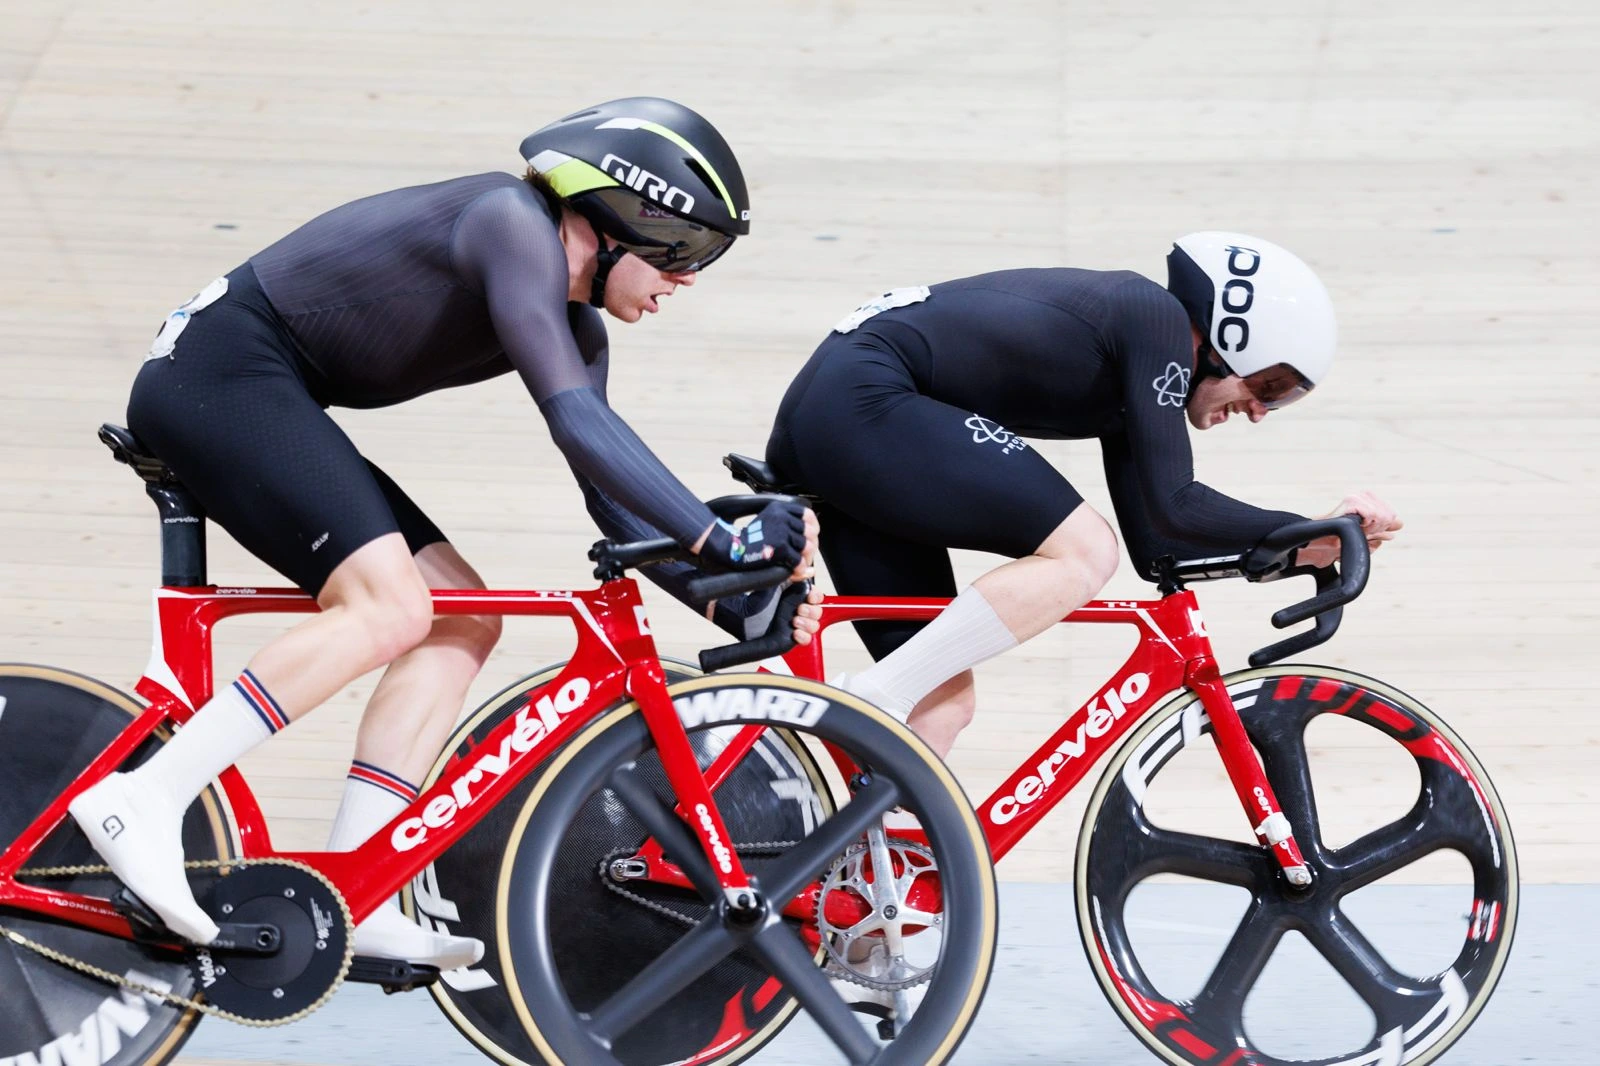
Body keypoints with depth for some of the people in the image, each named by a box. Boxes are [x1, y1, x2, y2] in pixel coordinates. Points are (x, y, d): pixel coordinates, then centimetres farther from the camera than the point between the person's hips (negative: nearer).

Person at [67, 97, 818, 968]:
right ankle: (145, 798, -22)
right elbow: (578, 422, -28)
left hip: (264, 402, 10)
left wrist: (735, 602, 3)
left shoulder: (574, 325, 11)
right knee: (388, 608, -24)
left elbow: (610, 496, 13)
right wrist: (724, 543, -31)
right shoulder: (513, 224, -18)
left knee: (462, 621, 0)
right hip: (219, 372, -10)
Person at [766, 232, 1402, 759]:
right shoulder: (1156, 317, -7)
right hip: (864, 405, -10)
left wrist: (1306, 546, 15)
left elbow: (1152, 545, 19)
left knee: (943, 703, 9)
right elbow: (1172, 506, -12)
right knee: (1083, 551, -16)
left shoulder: (1125, 380, 21)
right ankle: (870, 701, -18)